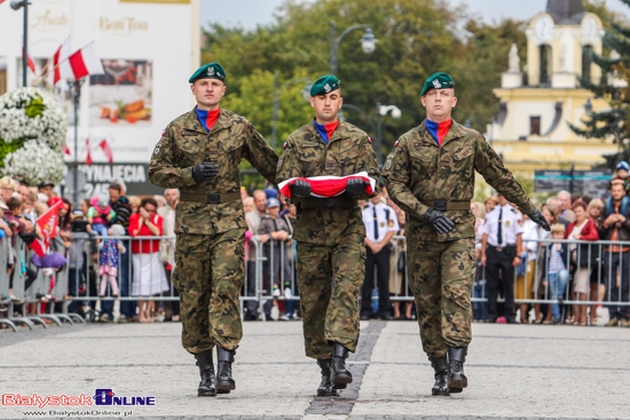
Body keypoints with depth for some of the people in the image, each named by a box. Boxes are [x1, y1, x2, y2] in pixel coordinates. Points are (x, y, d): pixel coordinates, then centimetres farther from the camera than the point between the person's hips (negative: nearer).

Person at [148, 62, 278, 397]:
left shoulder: (240, 127, 8)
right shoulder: (177, 129, 8)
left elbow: (269, 164, 17)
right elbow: (156, 171, 6)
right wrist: (190, 174, -9)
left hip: (230, 220, -1)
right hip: (191, 220, 1)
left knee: (226, 287, -15)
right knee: (193, 296, 2)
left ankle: (225, 366, -19)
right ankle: (205, 371, 9)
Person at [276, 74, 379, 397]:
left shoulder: (358, 139, 11)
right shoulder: (296, 141, 11)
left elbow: (372, 177, 9)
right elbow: (284, 183, 7)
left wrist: (358, 185, -14)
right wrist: (298, 187, -17)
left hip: (349, 228, -1)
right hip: (311, 228, 1)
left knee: (347, 289, -18)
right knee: (313, 300, 1)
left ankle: (340, 359, -26)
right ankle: (326, 369, 8)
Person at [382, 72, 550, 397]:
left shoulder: (471, 140, 8)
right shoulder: (408, 142, 6)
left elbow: (500, 177, 17)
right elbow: (395, 186, -1)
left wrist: (528, 208, 21)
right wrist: (427, 213, -14)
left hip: (459, 229, -1)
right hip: (421, 232, 1)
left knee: (457, 293, -18)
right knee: (427, 304, 2)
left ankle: (456, 366, -25)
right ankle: (440, 371, 8)